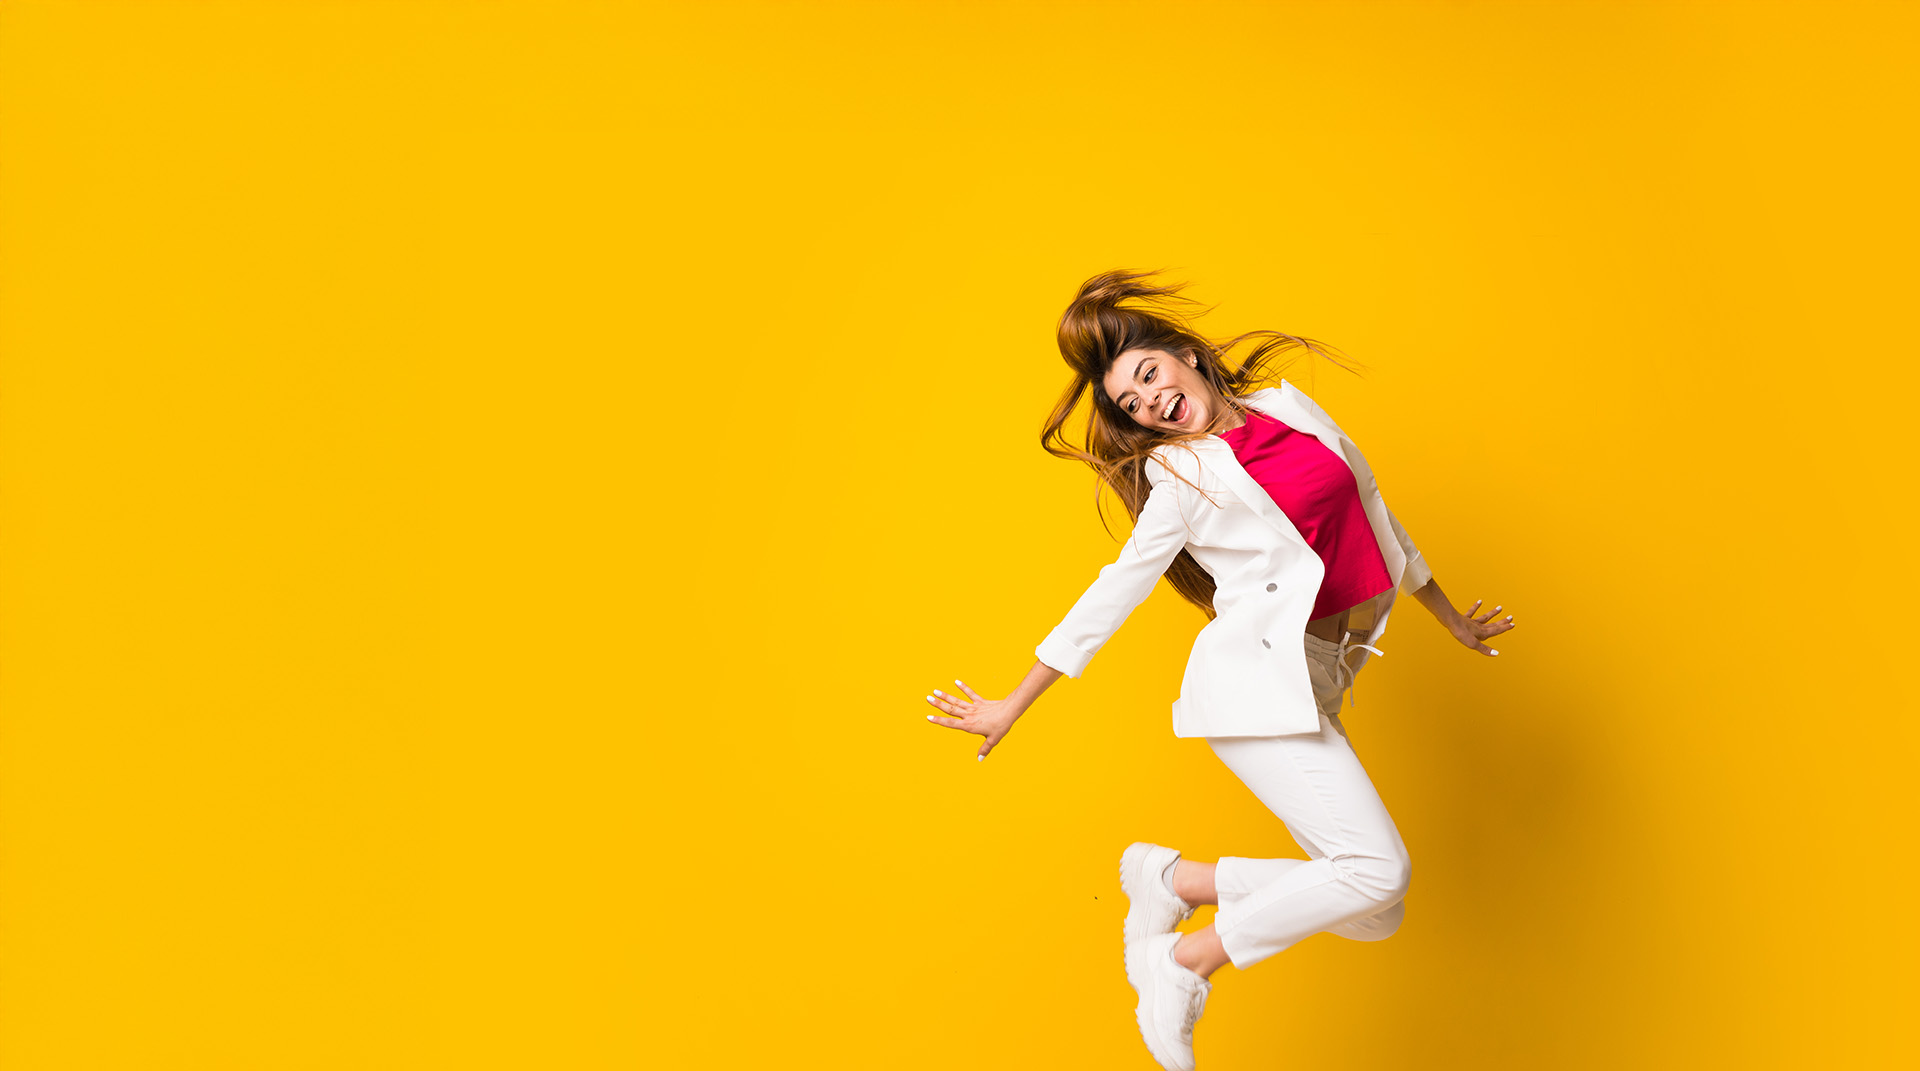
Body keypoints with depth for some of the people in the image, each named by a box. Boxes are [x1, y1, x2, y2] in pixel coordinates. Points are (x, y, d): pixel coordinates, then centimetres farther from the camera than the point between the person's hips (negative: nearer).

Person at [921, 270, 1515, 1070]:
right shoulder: (1181, 476, 0)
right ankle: (1182, 965, -5)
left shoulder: (1287, 405, 14)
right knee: (1376, 867, -16)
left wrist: (1451, 619, 32)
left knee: (1371, 914, 0)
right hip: (1258, 676, -6)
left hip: (1310, 688, 6)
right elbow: (1117, 592, 3)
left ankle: (1172, 879, 9)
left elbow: (1369, 510, 23)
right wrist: (1013, 707, 3)